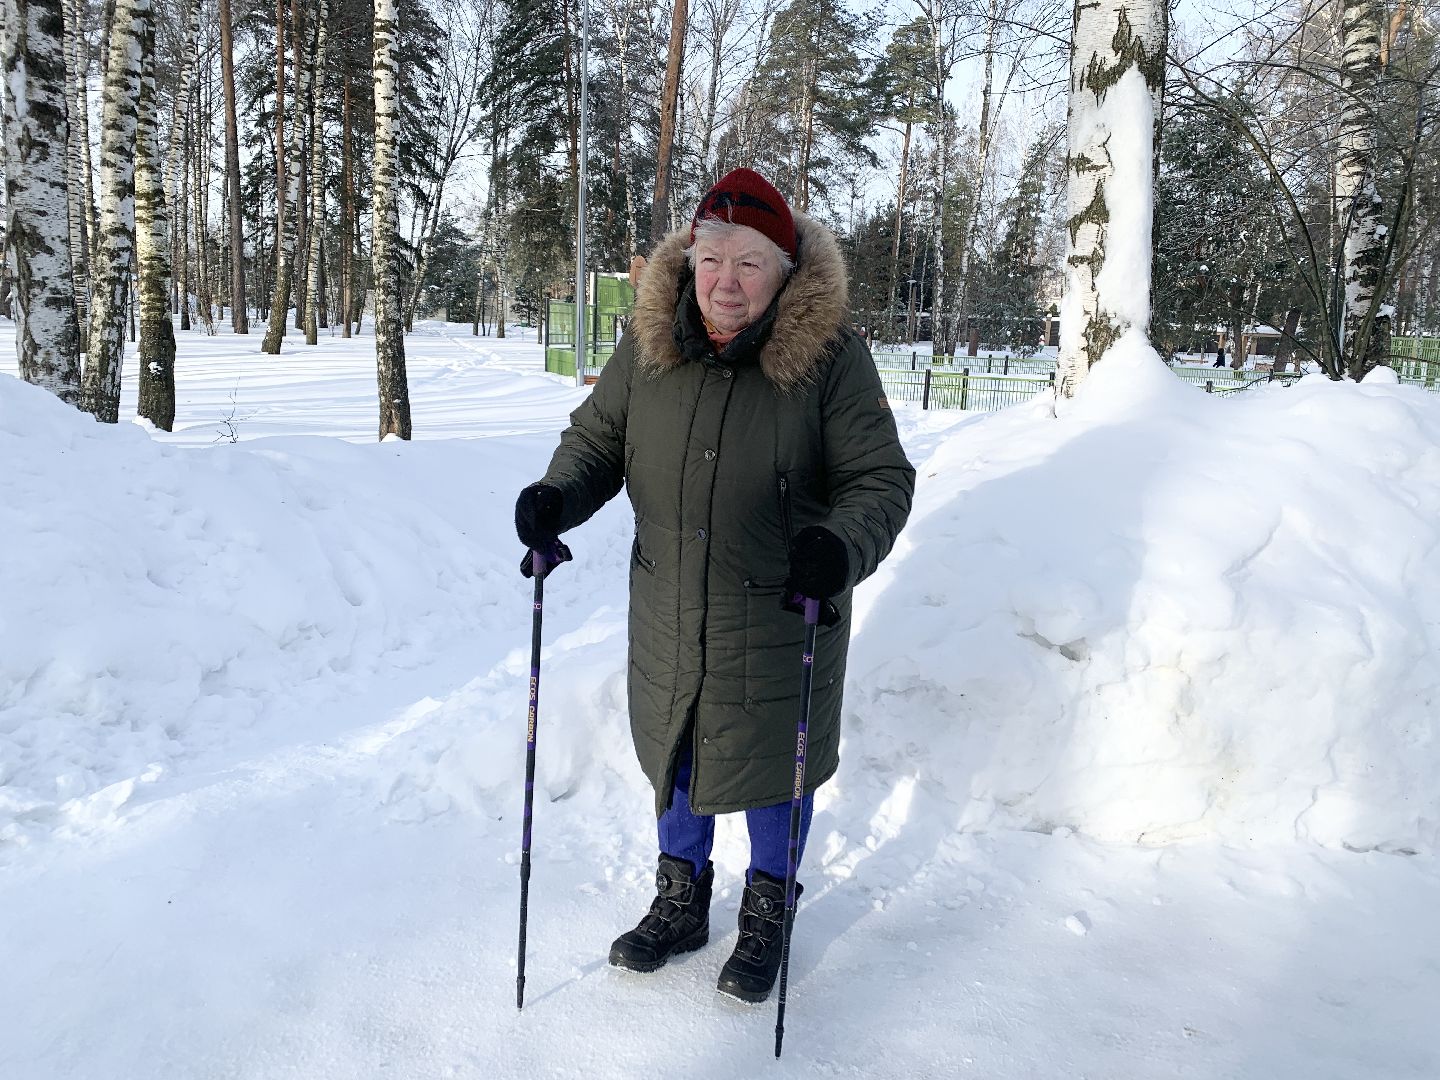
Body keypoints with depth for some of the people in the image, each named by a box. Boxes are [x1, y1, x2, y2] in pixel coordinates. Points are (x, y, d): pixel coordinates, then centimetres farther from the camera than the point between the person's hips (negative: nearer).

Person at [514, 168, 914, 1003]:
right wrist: (558, 497, -15)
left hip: (781, 620, -3)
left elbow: (882, 477, -13)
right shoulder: (649, 344, -5)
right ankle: (682, 900, 46)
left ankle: (768, 911, 42)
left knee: (772, 762, 15)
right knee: (677, 754, 20)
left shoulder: (829, 354, -15)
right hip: (669, 615, 4)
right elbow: (597, 438, 6)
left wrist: (843, 545, -33)